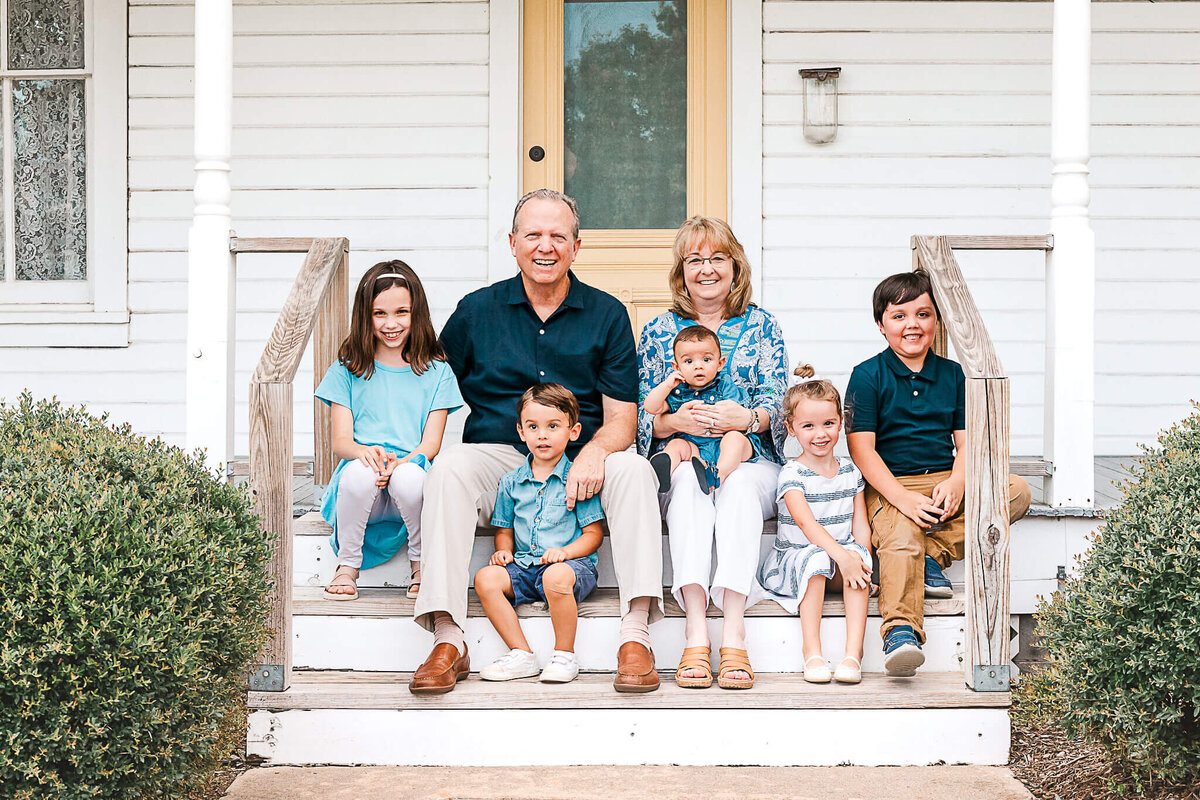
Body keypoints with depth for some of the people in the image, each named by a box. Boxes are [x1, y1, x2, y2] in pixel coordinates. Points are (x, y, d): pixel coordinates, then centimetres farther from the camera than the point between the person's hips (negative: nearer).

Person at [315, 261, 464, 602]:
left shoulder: (436, 372, 12)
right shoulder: (347, 370, 12)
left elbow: (431, 442, 3)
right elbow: (340, 440, 4)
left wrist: (401, 463, -20)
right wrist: (364, 452, -22)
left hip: (413, 471, 0)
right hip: (360, 492, 0)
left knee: (409, 477, -36)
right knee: (360, 471, -35)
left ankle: (421, 566, -9)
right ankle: (347, 567, -12)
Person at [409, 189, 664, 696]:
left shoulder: (607, 315, 6)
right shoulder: (477, 311, 8)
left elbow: (621, 418, 2)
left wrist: (593, 453, -21)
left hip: (582, 461, 0)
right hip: (498, 459, 0)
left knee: (633, 469, -31)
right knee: (449, 469, -31)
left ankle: (636, 637, -35)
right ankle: (447, 641, -34)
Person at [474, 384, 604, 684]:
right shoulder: (511, 482, 13)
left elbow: (593, 534, -1)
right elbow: (505, 529, 22)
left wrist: (565, 551, -18)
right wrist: (504, 551, -1)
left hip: (573, 562, -5)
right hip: (523, 566, 5)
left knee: (557, 577, -38)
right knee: (486, 578, -22)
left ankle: (564, 656, -19)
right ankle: (522, 655, -15)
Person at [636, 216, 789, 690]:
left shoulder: (761, 326, 13)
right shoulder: (657, 332, 14)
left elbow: (778, 409, 4)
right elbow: (641, 417, 7)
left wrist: (745, 418, -19)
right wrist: (675, 421, -15)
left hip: (751, 461, 0)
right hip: (677, 459, 0)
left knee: (737, 485, -35)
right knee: (690, 481, -35)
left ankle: (733, 632, -46)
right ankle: (695, 629, -46)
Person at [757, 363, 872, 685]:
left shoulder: (850, 471, 8)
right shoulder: (792, 474, -8)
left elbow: (861, 527, 6)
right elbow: (807, 525, -21)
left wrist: (860, 558, -14)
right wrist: (840, 555, -35)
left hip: (843, 558, 3)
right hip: (793, 558, -3)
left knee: (859, 553, -29)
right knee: (815, 557, -36)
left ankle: (853, 653, -35)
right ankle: (812, 652, -36)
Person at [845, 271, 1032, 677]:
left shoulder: (952, 374, 12)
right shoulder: (867, 376, 0)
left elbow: (967, 443, 9)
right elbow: (862, 449, -7)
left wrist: (956, 485, -14)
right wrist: (903, 497, -21)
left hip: (944, 481, 5)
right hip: (888, 485, -4)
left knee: (1017, 491, -17)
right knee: (900, 539, -34)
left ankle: (931, 553, -23)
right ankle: (900, 631, -48)